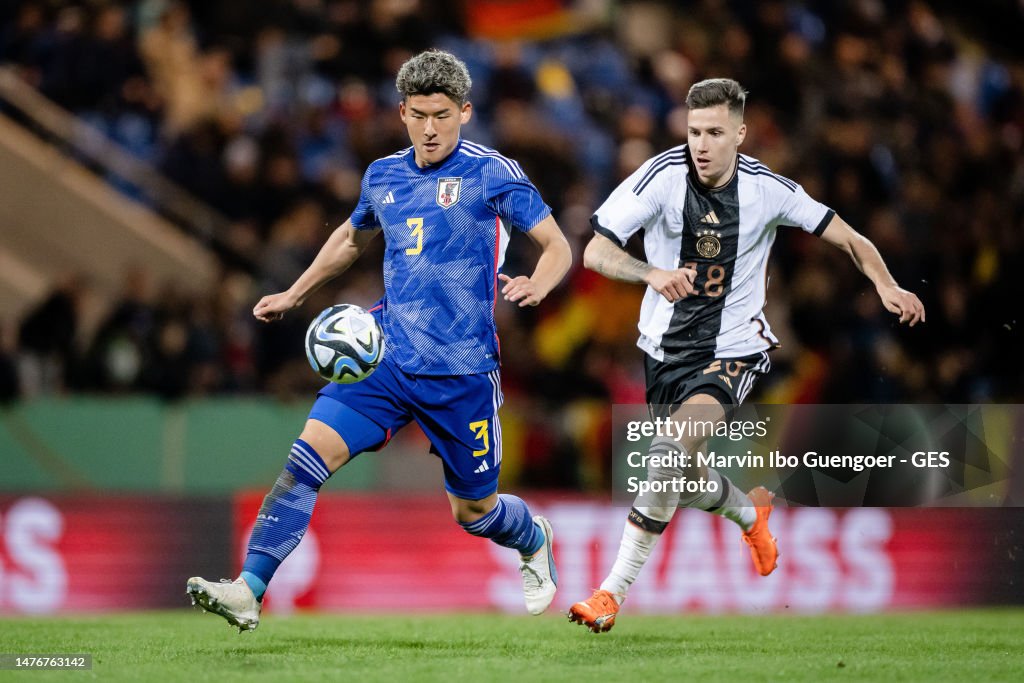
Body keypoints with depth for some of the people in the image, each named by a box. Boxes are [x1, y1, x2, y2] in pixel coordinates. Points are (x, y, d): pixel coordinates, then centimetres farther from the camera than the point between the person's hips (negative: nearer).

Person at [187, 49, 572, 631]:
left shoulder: (491, 173, -6)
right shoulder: (384, 177, 10)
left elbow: (559, 246, -6)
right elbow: (353, 238, 31)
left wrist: (536, 285, -28)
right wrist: (295, 294, 31)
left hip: (461, 370, -4)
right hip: (387, 357, 4)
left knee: (474, 510, 9)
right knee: (310, 452, -17)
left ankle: (535, 542, 46)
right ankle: (249, 592, -22)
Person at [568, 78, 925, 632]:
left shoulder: (767, 189, -11)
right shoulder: (663, 175, -13)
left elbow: (847, 238, 1)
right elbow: (595, 253, -17)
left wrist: (886, 285, -16)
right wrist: (653, 273, -35)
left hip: (732, 348, -3)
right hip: (665, 346, 3)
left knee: (672, 449, -27)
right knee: (683, 478, 13)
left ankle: (614, 590, -22)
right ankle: (751, 513, 49)